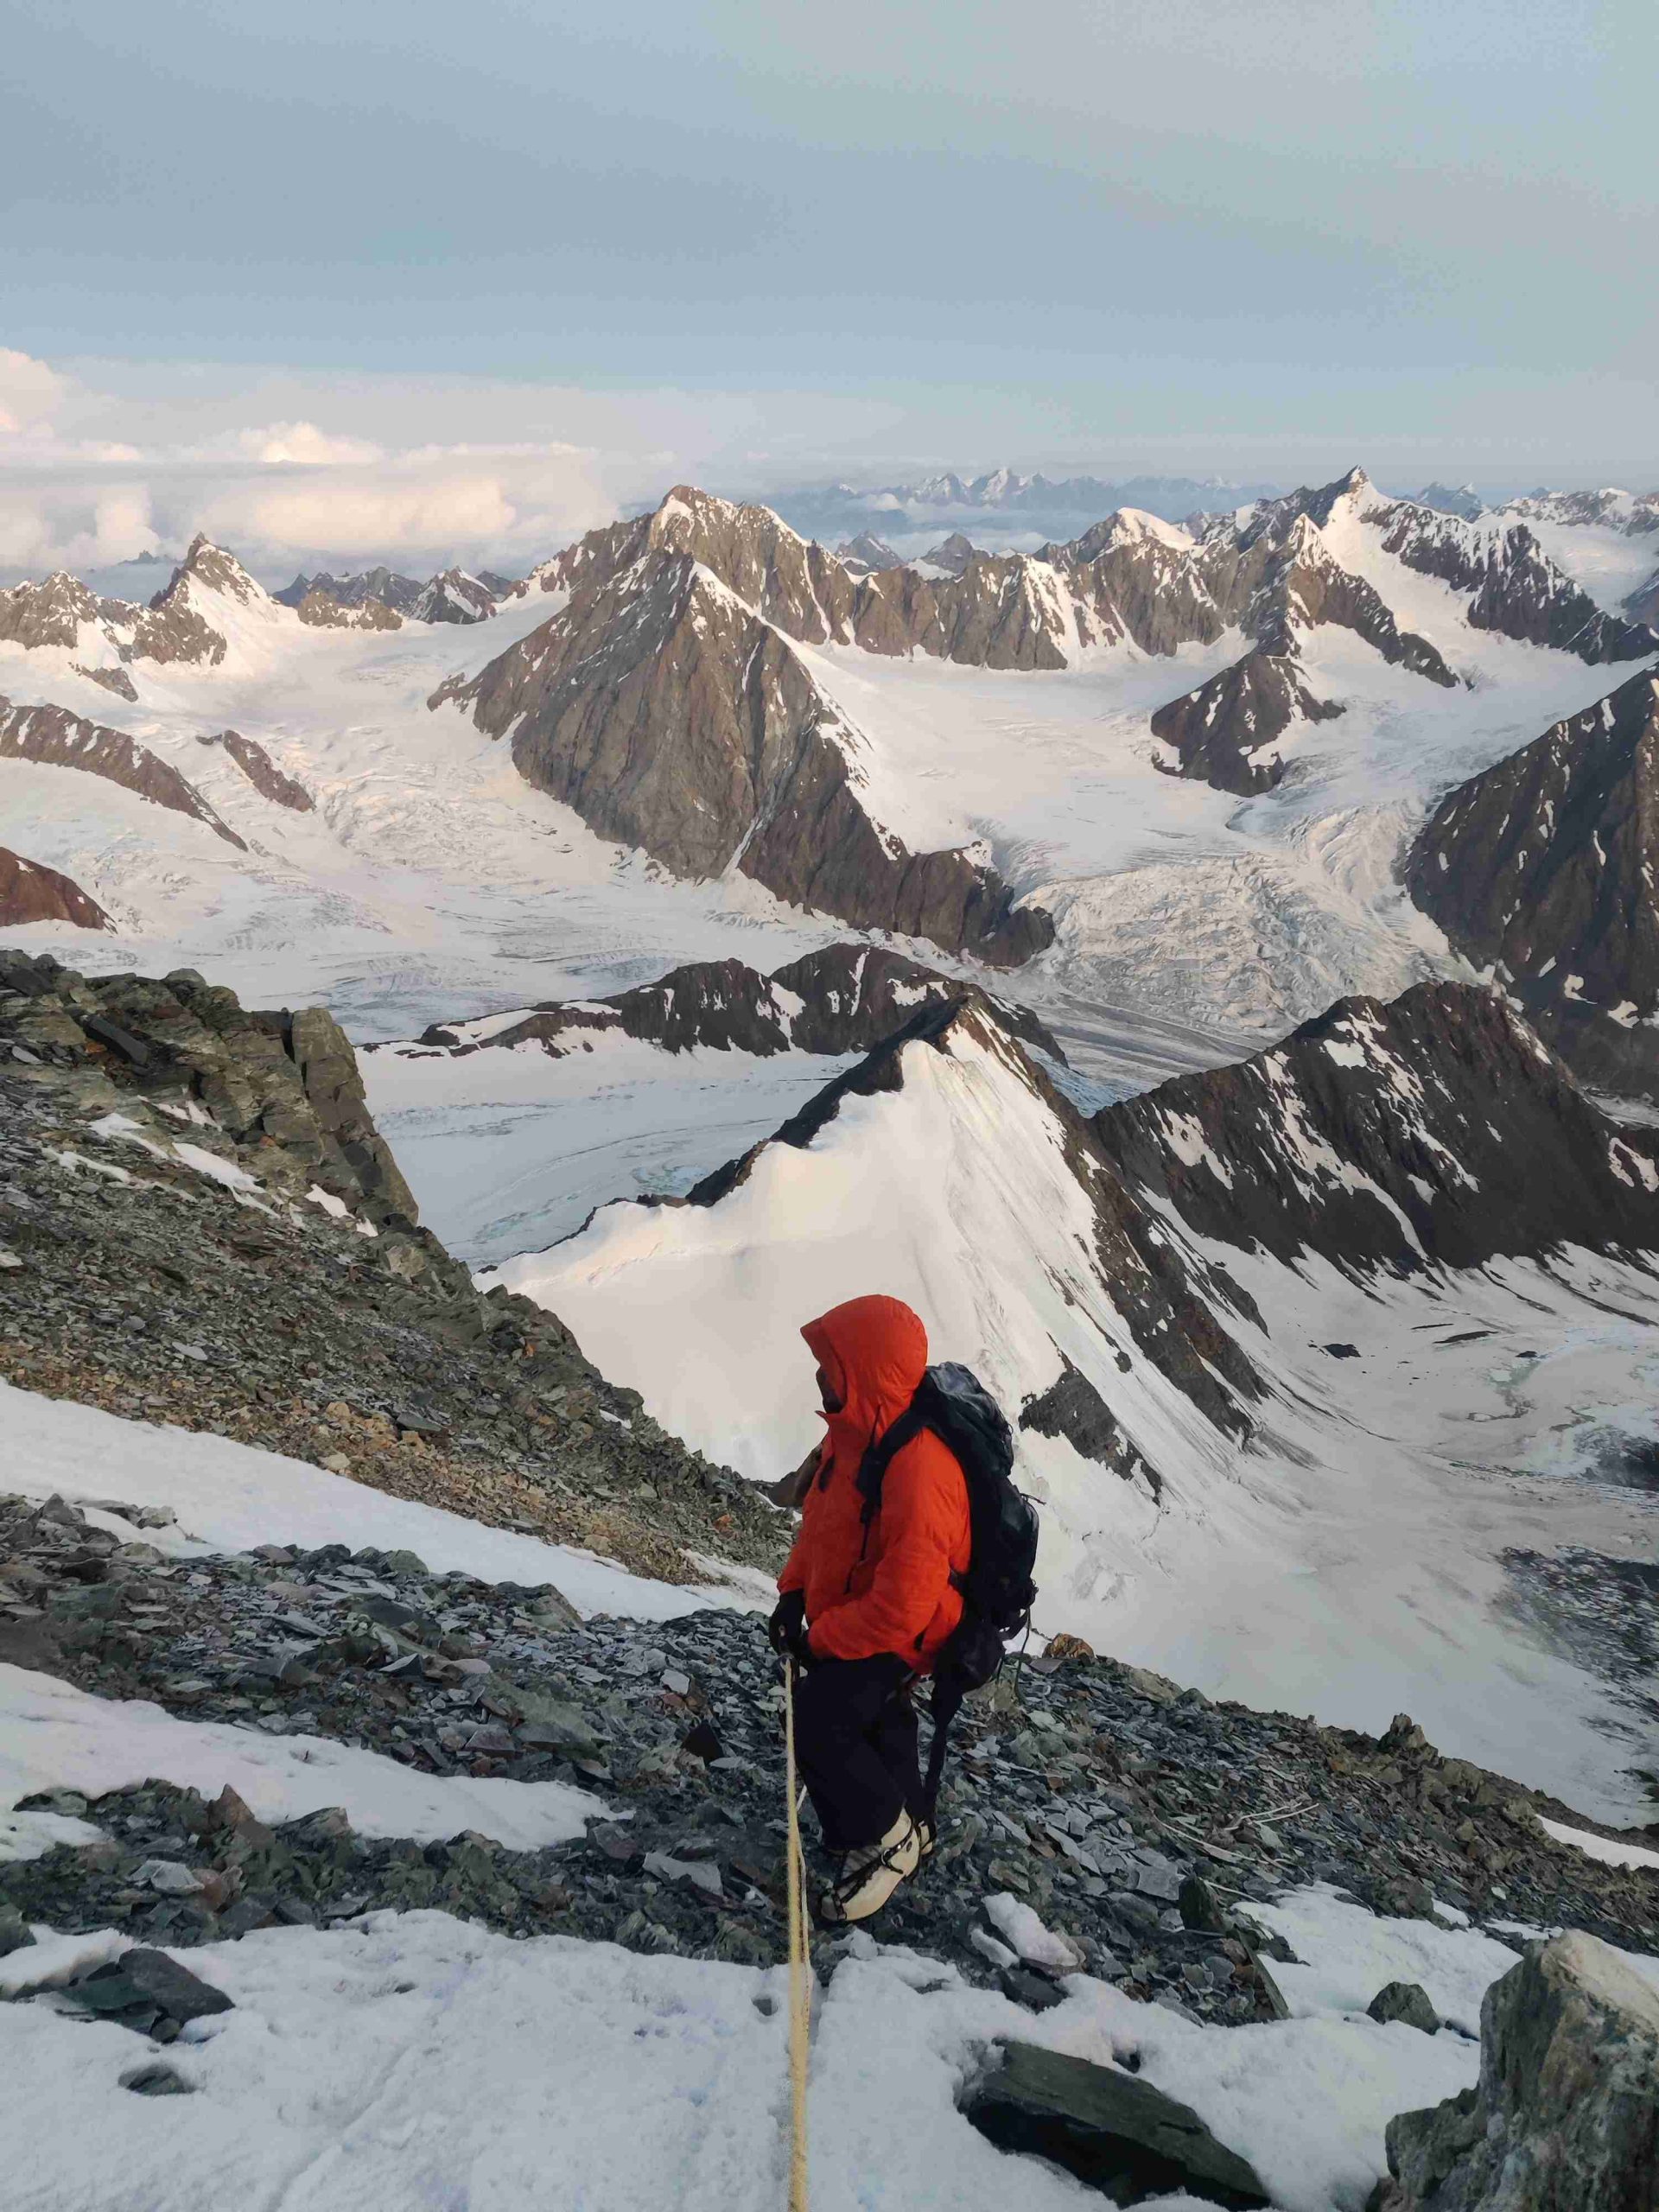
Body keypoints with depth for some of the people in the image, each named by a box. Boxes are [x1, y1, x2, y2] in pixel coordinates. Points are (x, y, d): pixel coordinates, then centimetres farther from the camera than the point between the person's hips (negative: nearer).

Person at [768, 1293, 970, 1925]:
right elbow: (819, 1516, 10)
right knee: (878, 1725, 24)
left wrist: (820, 1639, -21)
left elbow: (902, 1605, -33)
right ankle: (905, 1831, 46)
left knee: (817, 1725, -16)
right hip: (850, 1614, 9)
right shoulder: (853, 1431, -7)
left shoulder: (919, 1470, -37)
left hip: (897, 1634, -9)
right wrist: (795, 1590, -2)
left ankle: (888, 1836, 6)